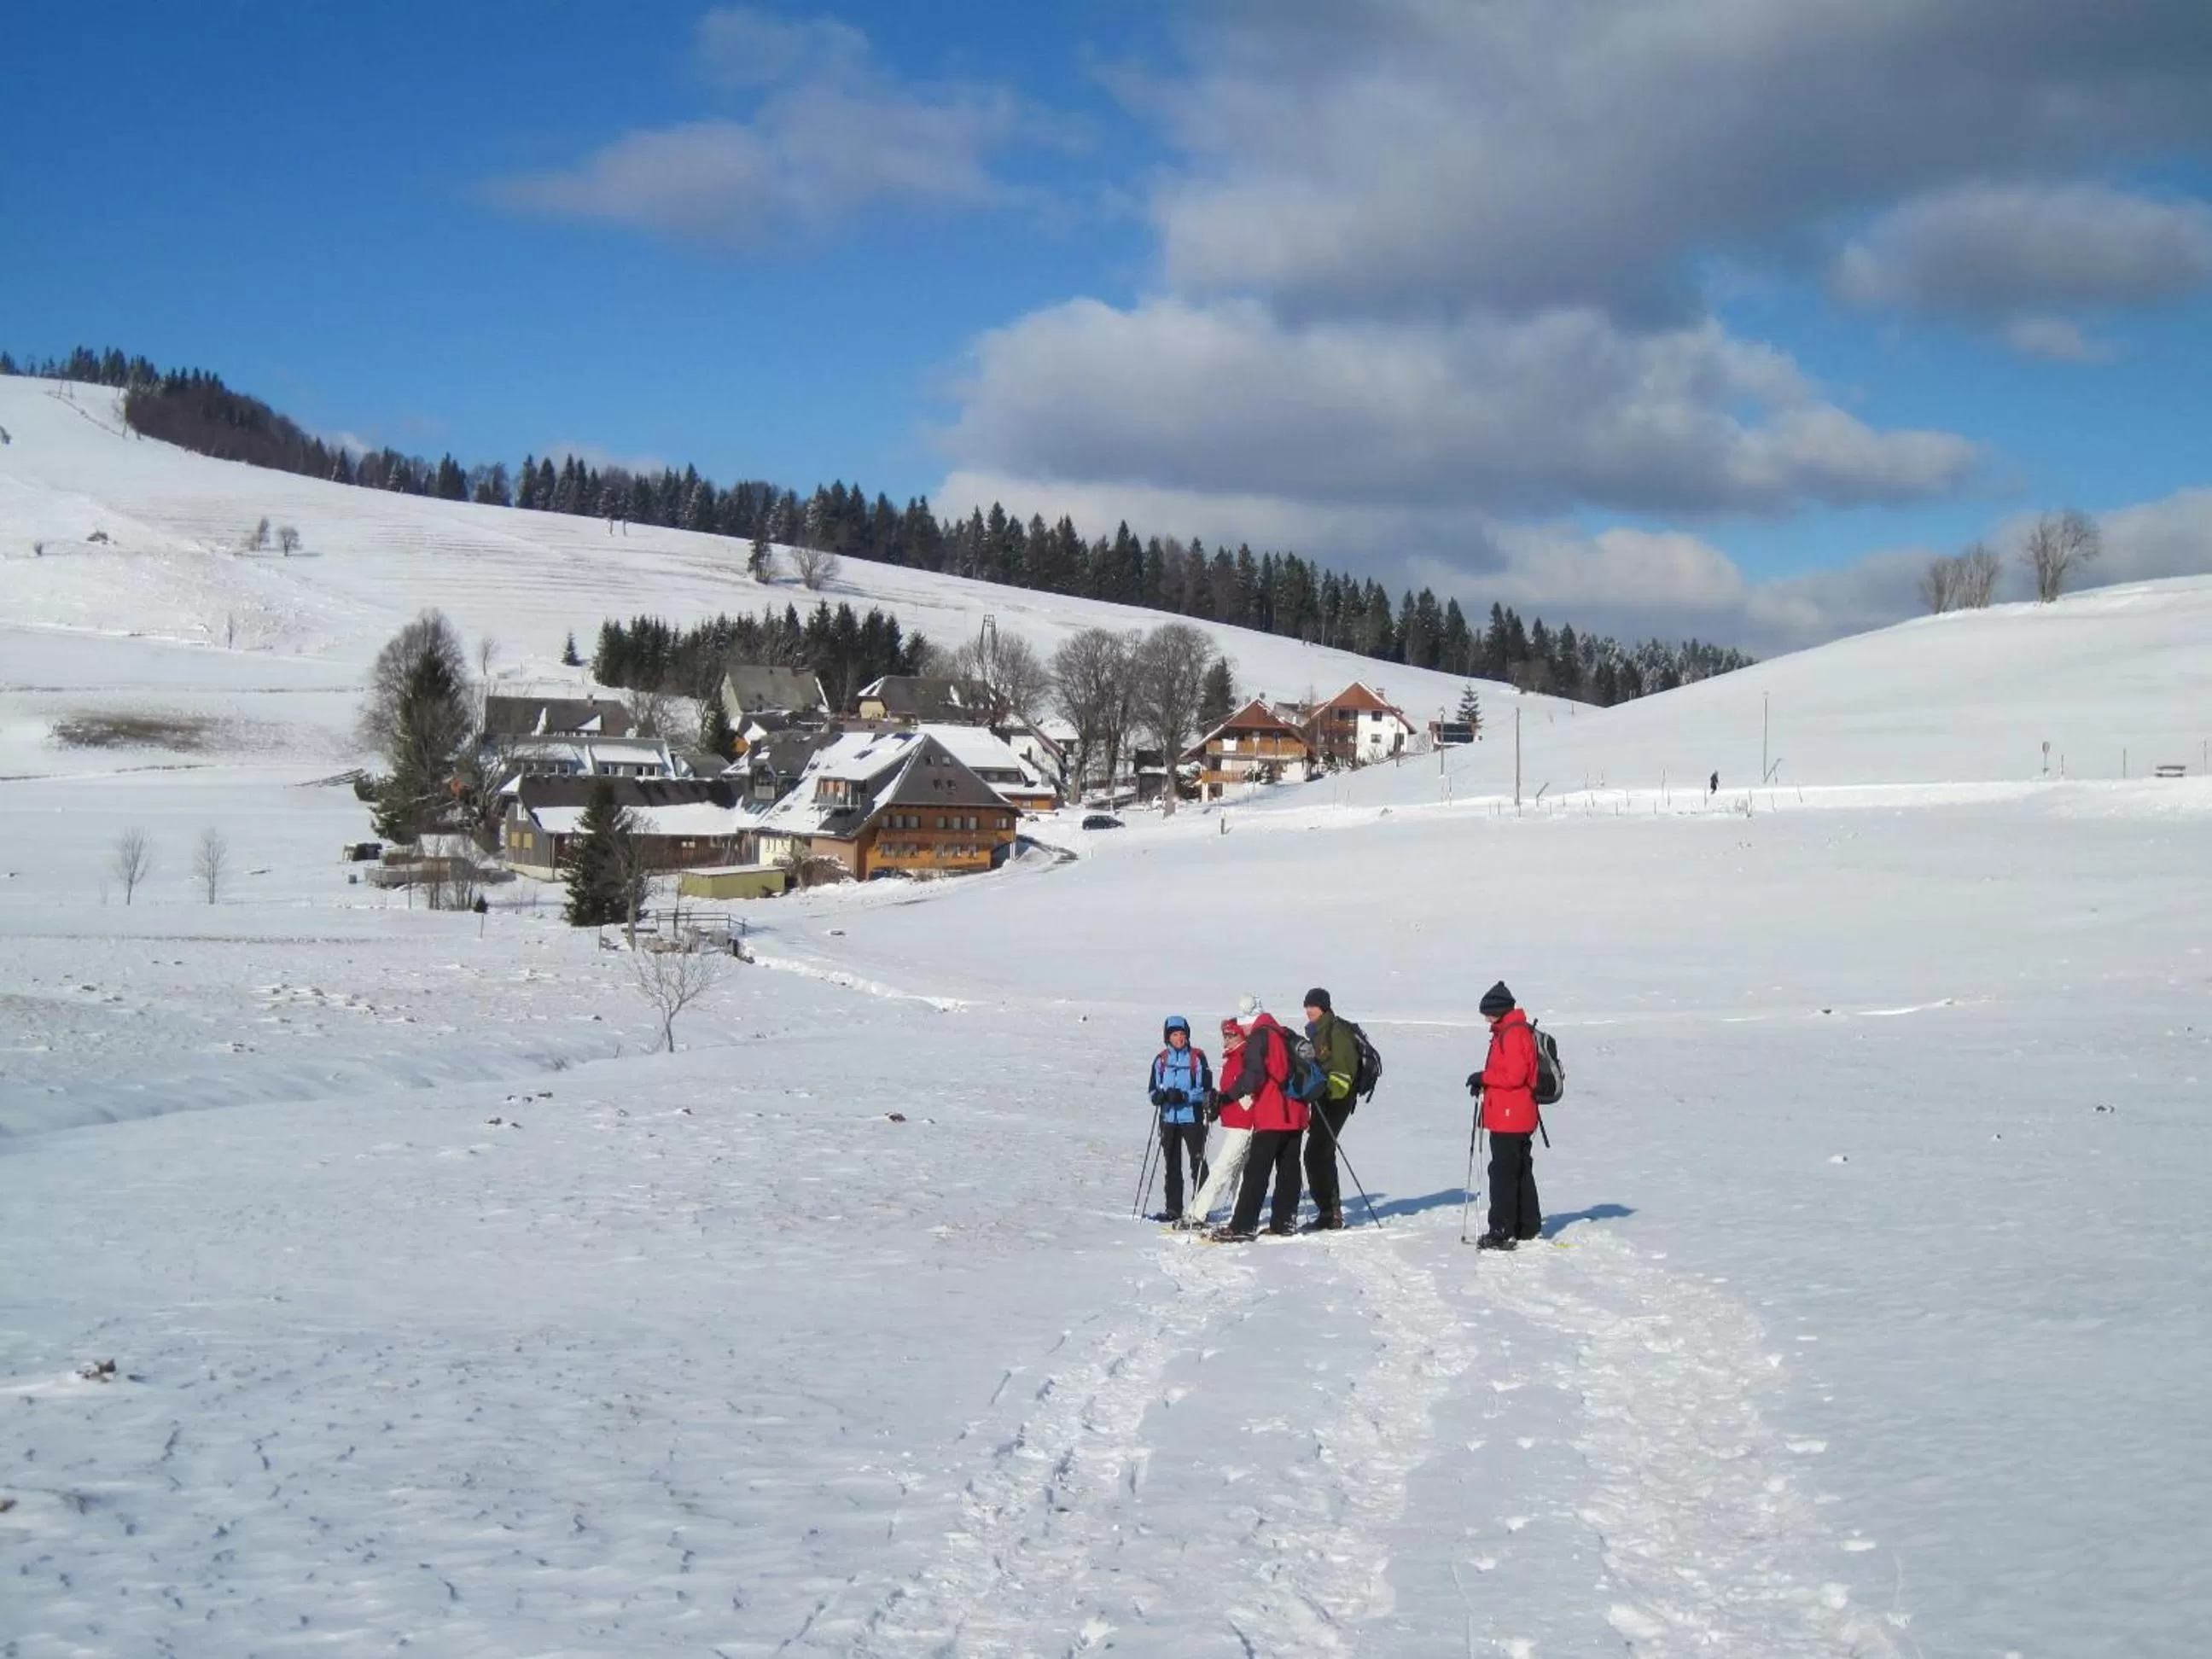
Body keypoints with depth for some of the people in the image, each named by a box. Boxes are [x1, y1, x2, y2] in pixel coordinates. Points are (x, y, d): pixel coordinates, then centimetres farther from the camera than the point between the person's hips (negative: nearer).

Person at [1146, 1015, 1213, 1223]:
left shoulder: (1197, 1058, -4)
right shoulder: (1161, 1060, 6)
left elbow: (1205, 1089, -7)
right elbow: (1154, 1089, 8)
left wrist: (1184, 1096, -22)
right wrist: (1159, 1096, -15)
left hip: (1192, 1117, -4)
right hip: (1169, 1118, 4)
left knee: (1198, 1163, -1)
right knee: (1172, 1165, 10)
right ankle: (1173, 1208, 17)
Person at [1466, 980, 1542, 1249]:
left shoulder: (1514, 1034, -17)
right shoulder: (1506, 1032, 16)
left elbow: (1514, 1075, -23)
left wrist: (1483, 1077, -14)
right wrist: (1485, 1082, 7)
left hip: (1509, 1119, -11)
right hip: (1519, 1119, 11)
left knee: (1503, 1173, -9)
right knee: (1521, 1171, 17)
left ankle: (1502, 1232, -9)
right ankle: (1528, 1228, 26)